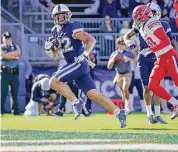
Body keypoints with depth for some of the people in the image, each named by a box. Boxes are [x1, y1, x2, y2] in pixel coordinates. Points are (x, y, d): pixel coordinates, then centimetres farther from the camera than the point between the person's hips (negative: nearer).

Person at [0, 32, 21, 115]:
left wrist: (8, 54, -11)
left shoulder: (15, 46, 15)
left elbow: (18, 53, -6)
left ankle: (16, 110, 9)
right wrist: (14, 55, -9)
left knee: (15, 92, 5)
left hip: (14, 73, 3)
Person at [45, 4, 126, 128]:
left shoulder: (73, 28, -9)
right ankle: (118, 112, 1)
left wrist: (85, 54, -23)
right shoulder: (55, 31, 15)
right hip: (72, 64, 8)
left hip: (79, 63, -8)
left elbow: (91, 40, -11)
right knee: (93, 94, 2)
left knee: (54, 81, -17)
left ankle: (76, 103, -12)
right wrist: (51, 47, 3)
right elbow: (55, 54, 24)